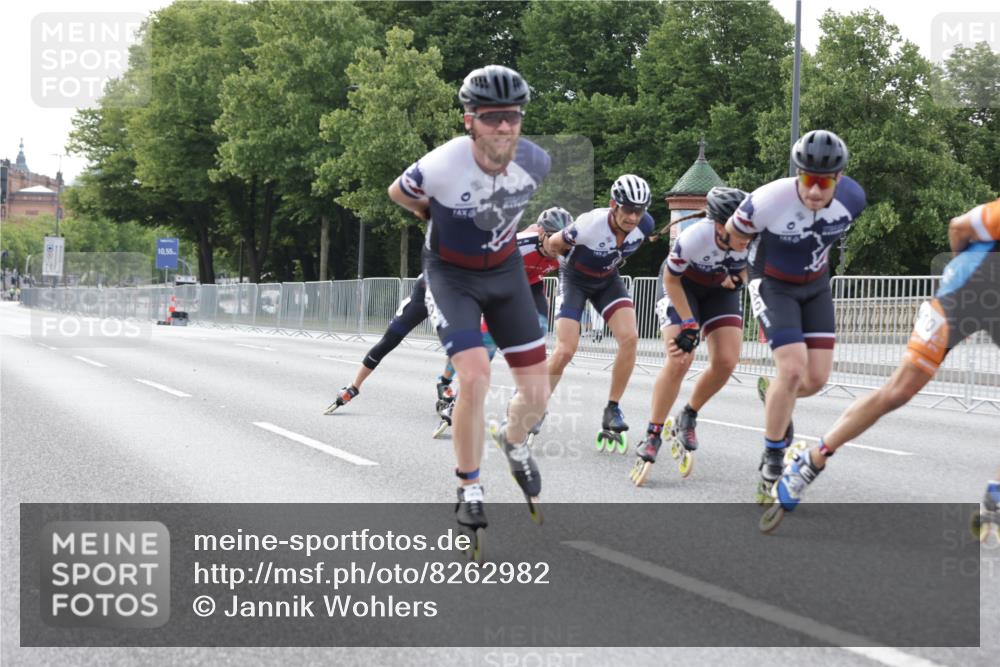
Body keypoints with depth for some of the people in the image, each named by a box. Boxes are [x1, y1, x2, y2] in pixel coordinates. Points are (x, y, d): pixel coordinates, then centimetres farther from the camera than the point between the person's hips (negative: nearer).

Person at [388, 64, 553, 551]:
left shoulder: (535, 161, -19)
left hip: (506, 272, 4)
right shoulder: (443, 166, -30)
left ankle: (513, 440, 38)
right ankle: (469, 493, -4)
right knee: (475, 379, -23)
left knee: (536, 393, 2)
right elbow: (397, 193, -6)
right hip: (452, 275, -4)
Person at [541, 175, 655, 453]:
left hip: (607, 280, 4)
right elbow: (552, 245, -16)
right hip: (575, 279, -4)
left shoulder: (645, 225, -21)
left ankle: (612, 410, -7)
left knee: (629, 337, -19)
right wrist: (578, 256, -1)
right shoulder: (591, 224, -35)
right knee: (565, 350, -16)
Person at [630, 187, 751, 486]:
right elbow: (671, 279, -20)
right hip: (684, 287, -4)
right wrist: (689, 325, -21)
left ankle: (687, 418, 12)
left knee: (726, 361, -14)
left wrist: (737, 278, -21)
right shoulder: (694, 238, -38)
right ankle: (652, 436, -8)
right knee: (680, 358, -21)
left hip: (720, 290, 4)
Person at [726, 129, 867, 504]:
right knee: (793, 370, -20)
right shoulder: (769, 202, -33)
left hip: (815, 286, 5)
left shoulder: (852, 198, -20)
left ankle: (773, 396, 35)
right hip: (773, 286, -5)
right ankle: (771, 463, -2)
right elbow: (732, 232, -11)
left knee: (817, 378, -1)